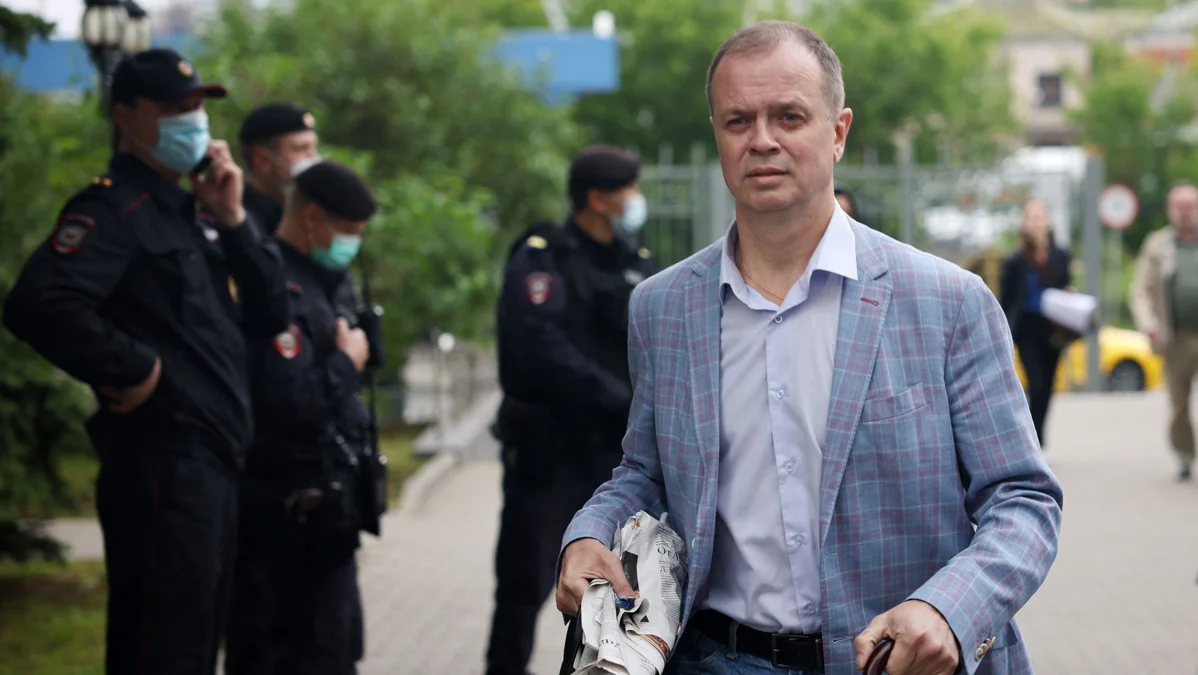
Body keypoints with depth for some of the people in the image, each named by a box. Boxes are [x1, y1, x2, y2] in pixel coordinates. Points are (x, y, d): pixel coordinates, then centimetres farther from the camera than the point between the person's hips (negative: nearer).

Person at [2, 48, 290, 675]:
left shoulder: (184, 211, 18)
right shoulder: (114, 208, -11)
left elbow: (271, 311, 15)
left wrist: (232, 219, 2)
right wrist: (135, 372, -19)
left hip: (210, 465, 10)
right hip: (160, 464, -10)